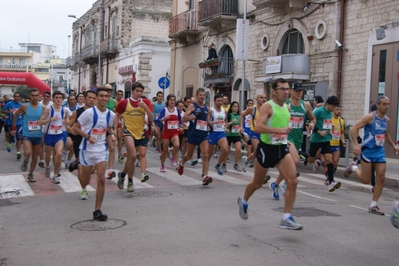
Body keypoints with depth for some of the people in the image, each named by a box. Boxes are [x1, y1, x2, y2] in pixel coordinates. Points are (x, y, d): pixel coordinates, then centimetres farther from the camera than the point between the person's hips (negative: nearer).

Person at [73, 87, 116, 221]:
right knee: (86, 180, 10)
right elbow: (75, 127, -8)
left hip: (101, 150, 3)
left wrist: (112, 133, -2)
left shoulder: (111, 114, 0)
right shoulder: (89, 112, -14)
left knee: (101, 179, -8)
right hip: (87, 149, -3)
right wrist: (88, 136, -23)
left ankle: (97, 211, 0)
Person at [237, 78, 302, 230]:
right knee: (257, 183, 12)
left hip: (282, 148, 6)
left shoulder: (287, 107, 9)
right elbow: (258, 127, -28)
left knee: (293, 181, -12)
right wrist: (279, 130, -30)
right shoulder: (267, 106, -14)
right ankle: (243, 201, 43)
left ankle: (286, 218, -6)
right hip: (266, 148, -5)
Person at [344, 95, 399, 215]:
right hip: (368, 151, -6)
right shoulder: (370, 117, -11)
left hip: (380, 151, 6)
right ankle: (353, 167, 28)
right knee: (366, 180, -3)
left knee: (381, 178, -2)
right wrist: (356, 145, -27)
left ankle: (373, 206, 8)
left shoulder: (387, 120, 10)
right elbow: (354, 129, -16)